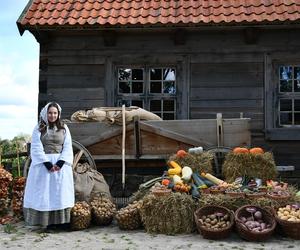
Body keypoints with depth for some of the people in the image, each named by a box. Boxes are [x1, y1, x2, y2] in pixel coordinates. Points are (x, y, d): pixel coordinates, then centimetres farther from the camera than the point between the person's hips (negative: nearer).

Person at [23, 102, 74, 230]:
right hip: (43, 164, -2)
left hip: (61, 164, 2)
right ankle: (46, 221, 1)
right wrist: (47, 163, -15)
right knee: (44, 192, -3)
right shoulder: (39, 128, 4)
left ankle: (61, 220, 3)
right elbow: (36, 148, -5)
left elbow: (67, 147, 3)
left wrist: (60, 162, -12)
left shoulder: (64, 128, 9)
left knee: (60, 192, 0)